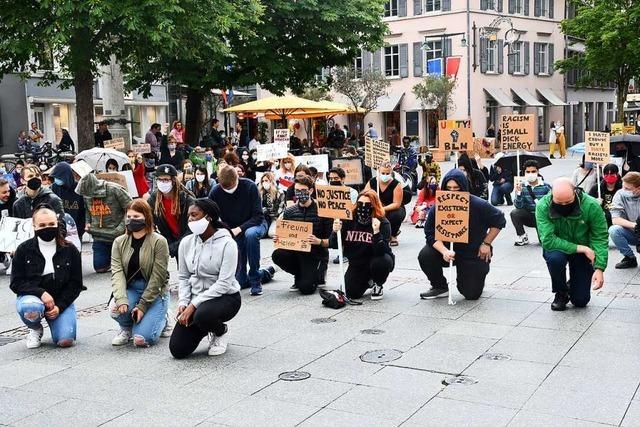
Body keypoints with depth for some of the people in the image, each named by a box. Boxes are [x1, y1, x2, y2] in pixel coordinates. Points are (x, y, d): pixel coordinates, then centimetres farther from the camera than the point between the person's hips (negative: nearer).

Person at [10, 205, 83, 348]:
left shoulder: (70, 250, -2)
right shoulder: (24, 249, -3)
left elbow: (76, 284, 0)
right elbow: (16, 283, -5)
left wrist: (59, 306, -14)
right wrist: (41, 293, -21)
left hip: (62, 300, 1)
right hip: (32, 296, 0)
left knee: (66, 341, -20)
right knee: (30, 309, -38)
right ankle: (36, 329, 0)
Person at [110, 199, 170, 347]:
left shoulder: (159, 242, -11)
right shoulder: (119, 242, 2)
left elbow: (157, 277, -14)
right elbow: (117, 272, -9)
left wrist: (142, 306, -18)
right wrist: (121, 299, -26)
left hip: (154, 291, -4)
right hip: (130, 289, 4)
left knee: (142, 339, -18)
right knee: (115, 309, -30)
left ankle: (160, 318, 18)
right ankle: (126, 328, 8)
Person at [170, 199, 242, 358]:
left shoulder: (226, 243, -16)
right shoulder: (187, 243, 1)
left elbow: (224, 284, -21)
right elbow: (183, 277, 7)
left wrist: (193, 305, -24)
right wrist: (183, 303, -10)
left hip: (225, 297, -5)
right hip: (196, 299, 5)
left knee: (202, 315, -39)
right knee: (177, 350, -7)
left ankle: (221, 331, -2)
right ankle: (206, 329, 24)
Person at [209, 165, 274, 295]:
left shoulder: (249, 186, -21)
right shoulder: (215, 192, -15)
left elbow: (258, 216, -21)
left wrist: (239, 229, -33)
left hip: (254, 224, -3)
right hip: (231, 230, 3)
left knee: (250, 234, -43)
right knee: (239, 282, -3)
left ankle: (255, 280, -27)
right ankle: (265, 273, 30)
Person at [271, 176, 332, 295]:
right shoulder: (289, 212, 5)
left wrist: (319, 241, -29)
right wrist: (278, 239, -12)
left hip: (316, 255, -4)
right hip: (295, 252, 4)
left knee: (306, 288, -23)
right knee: (277, 255, -28)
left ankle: (318, 274, 15)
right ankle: (300, 276, 3)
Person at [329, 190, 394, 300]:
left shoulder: (382, 222, -19)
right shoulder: (349, 220, -10)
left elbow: (381, 252, -30)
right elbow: (333, 245, -8)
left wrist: (376, 232, -44)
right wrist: (335, 232, -29)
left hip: (377, 259, -2)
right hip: (356, 263, 3)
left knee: (380, 262, -37)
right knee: (351, 293, -14)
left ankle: (378, 285, -1)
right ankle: (368, 281, 22)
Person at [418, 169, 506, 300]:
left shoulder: (479, 205, -17)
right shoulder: (437, 208, -13)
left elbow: (499, 221, -3)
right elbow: (431, 234, -13)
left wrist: (486, 244, -6)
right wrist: (444, 251, -31)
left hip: (474, 253, -2)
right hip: (448, 249, 2)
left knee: (471, 294, -6)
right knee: (425, 256, -26)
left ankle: (476, 277, 33)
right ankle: (440, 288, 0)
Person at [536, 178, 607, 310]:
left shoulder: (592, 206, -24)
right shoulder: (542, 206, -27)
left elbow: (600, 238, -18)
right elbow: (548, 240, -32)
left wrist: (599, 268, -28)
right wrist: (581, 248, -31)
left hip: (583, 251, 1)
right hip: (557, 248, -1)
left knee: (581, 301, -3)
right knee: (555, 258, -37)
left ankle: (572, 285, 35)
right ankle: (561, 293, -7)